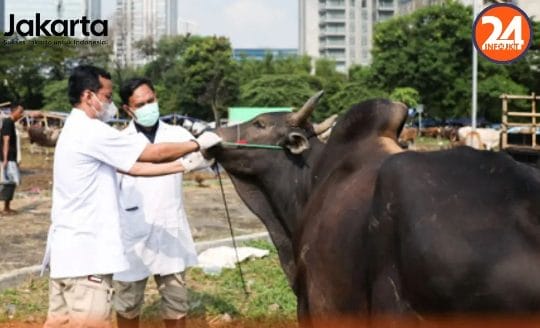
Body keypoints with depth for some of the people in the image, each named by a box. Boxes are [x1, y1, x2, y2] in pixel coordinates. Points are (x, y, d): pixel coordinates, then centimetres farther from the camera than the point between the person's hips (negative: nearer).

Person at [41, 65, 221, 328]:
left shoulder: (77, 131, 18)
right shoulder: (91, 131, -15)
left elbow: (134, 167, 14)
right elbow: (154, 153, -11)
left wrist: (183, 165, 10)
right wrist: (197, 144, 3)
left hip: (68, 247, 10)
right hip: (85, 250, -10)